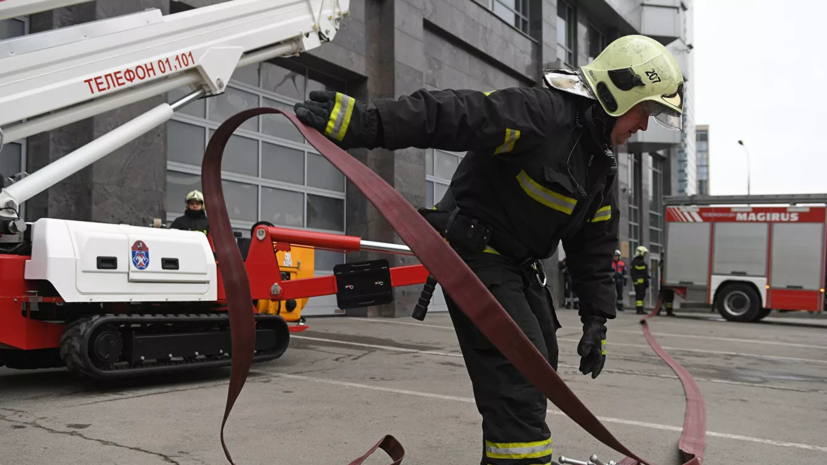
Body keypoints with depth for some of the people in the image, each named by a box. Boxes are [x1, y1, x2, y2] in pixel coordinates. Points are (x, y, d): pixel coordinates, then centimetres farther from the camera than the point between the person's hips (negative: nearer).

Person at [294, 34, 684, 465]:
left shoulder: (601, 163, 10)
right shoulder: (542, 112, -20)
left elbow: (595, 245, 15)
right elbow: (449, 114, -32)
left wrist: (596, 319, 12)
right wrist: (359, 119, -44)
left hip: (519, 265, 10)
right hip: (474, 255, -10)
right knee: (519, 379, -16)